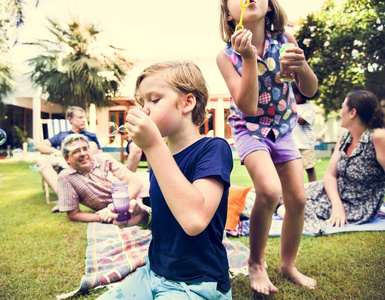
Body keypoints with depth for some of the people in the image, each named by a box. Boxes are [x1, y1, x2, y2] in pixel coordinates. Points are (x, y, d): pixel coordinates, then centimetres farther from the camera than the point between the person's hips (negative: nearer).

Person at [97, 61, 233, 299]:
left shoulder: (214, 148, -17)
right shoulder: (161, 155, 4)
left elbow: (194, 220, -34)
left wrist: (153, 145, -30)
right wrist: (144, 217, -4)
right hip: (154, 273, 7)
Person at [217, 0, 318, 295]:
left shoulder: (285, 40, -8)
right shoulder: (227, 56, -15)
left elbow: (311, 90, -5)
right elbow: (248, 107, -24)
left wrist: (301, 65, -27)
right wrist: (249, 58, -32)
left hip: (283, 128, 4)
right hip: (250, 129, -4)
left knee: (298, 199, 1)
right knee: (269, 190, -27)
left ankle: (288, 264, 26)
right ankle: (256, 263, -1)